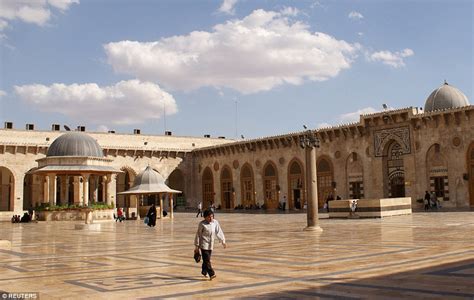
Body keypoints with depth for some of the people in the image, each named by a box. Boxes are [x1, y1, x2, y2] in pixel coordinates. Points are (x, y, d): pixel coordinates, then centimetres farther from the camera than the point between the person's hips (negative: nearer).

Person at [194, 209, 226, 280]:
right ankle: (211, 274, -12)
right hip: (204, 245, -5)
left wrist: (223, 241, 2)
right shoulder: (202, 224, -11)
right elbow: (198, 235, -6)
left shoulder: (215, 222, 0)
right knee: (207, 260, -10)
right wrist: (197, 246, -4)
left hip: (211, 245, 5)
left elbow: (219, 232, 6)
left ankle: (204, 272, 33)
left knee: (207, 259, 15)